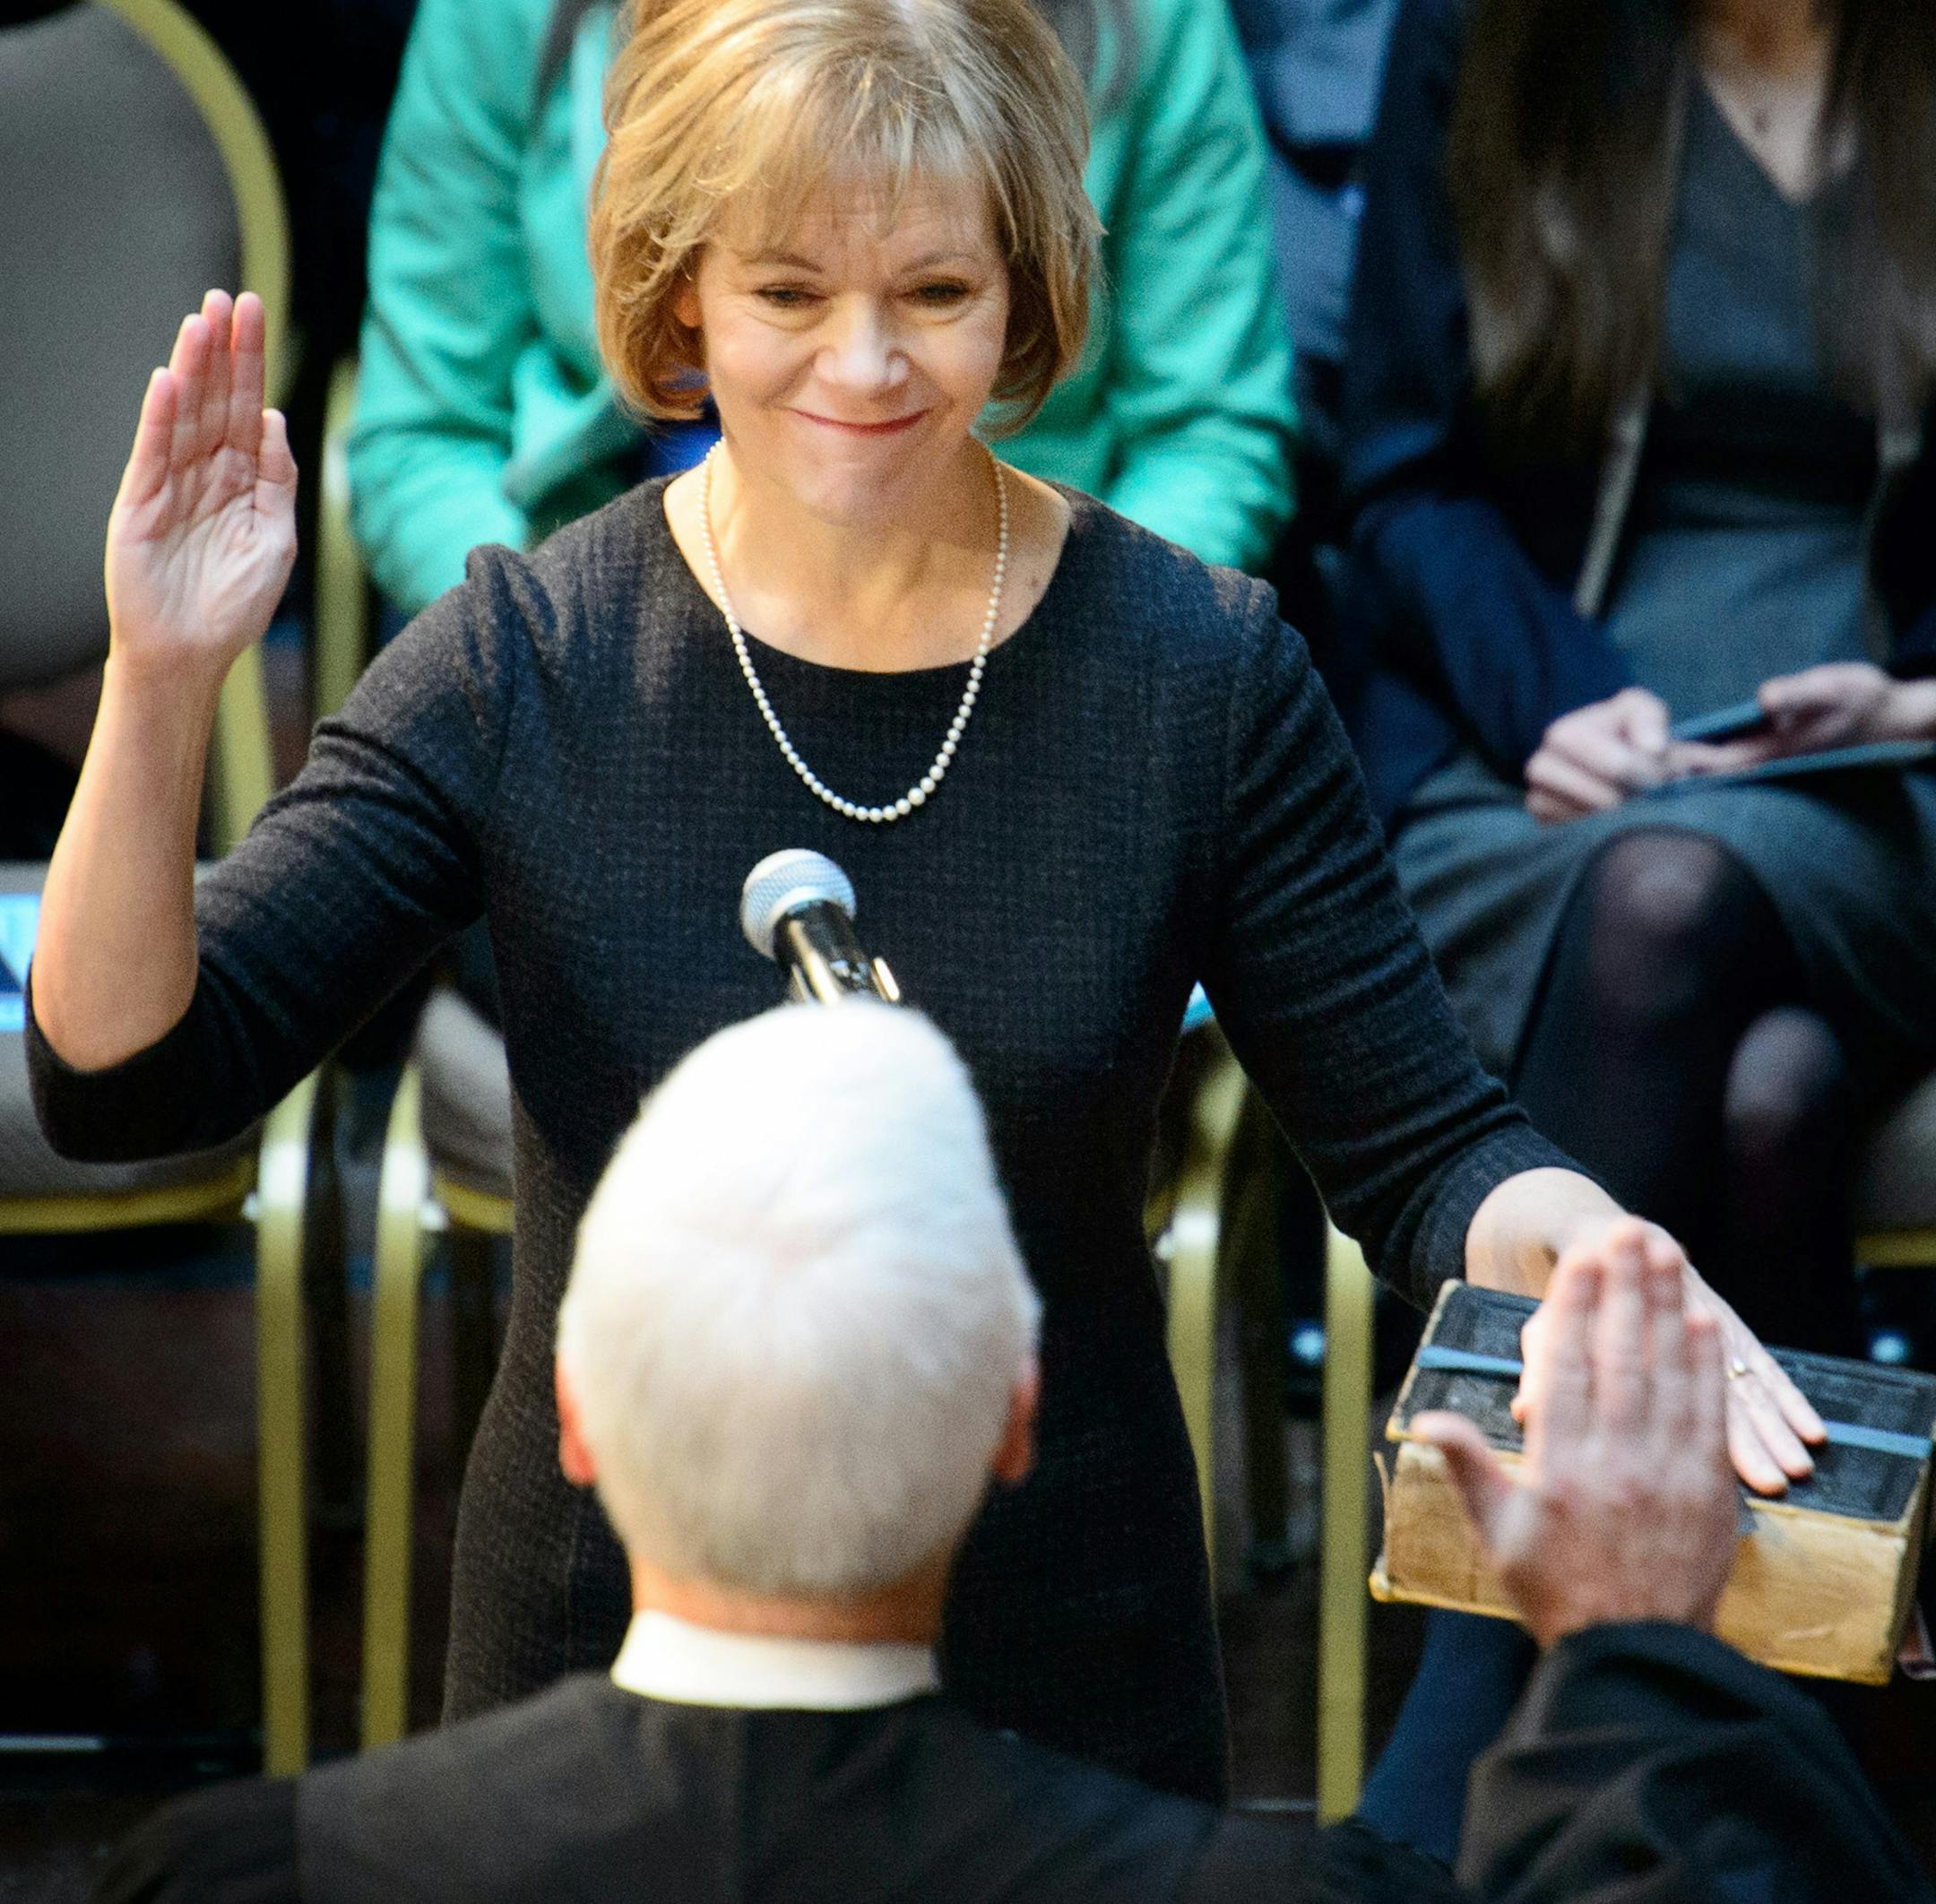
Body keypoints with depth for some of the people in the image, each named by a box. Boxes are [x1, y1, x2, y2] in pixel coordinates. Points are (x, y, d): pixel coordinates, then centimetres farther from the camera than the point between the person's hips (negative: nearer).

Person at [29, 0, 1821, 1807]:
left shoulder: (1202, 673, -8)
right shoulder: (525, 663, -9)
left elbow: (1422, 1151, -2)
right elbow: (125, 1080, -11)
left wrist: (1591, 1248, -24)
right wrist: (159, 687, -26)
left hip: (1068, 1681, 0)